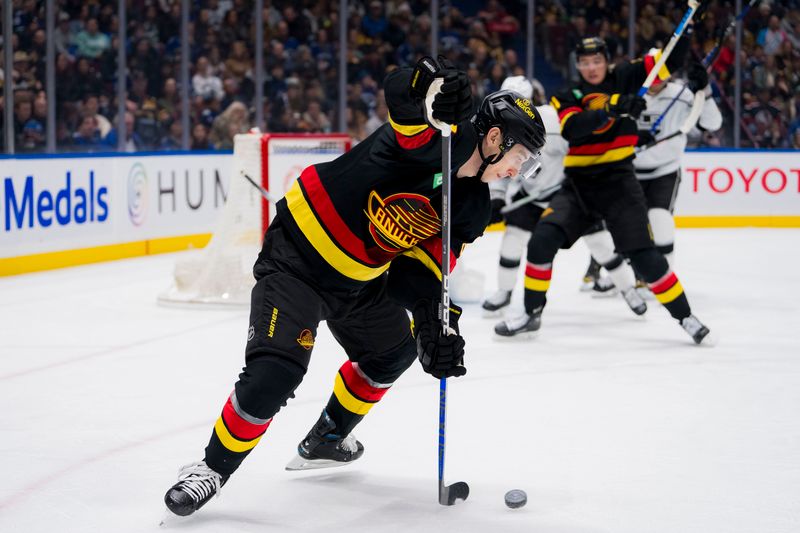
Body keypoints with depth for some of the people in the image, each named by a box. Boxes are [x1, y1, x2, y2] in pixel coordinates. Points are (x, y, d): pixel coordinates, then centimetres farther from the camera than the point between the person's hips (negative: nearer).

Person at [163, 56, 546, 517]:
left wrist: (438, 325, -19)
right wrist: (433, 91, -60)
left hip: (360, 279, 9)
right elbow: (402, 91, -39)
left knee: (393, 351, 25)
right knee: (275, 372, -20)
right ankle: (214, 468, 1)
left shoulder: (473, 206, 0)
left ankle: (326, 440, 45)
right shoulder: (443, 138, -21)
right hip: (297, 257, -9)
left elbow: (425, 271, -4)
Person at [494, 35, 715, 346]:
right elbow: (571, 128, -19)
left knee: (643, 255, -10)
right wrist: (610, 109, -32)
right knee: (544, 239, -15)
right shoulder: (566, 98, 2)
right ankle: (532, 314, 1)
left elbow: (670, 60, 2)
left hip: (618, 184, -2)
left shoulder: (625, 78, 3)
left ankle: (685, 317, 4)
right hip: (577, 186, 2)